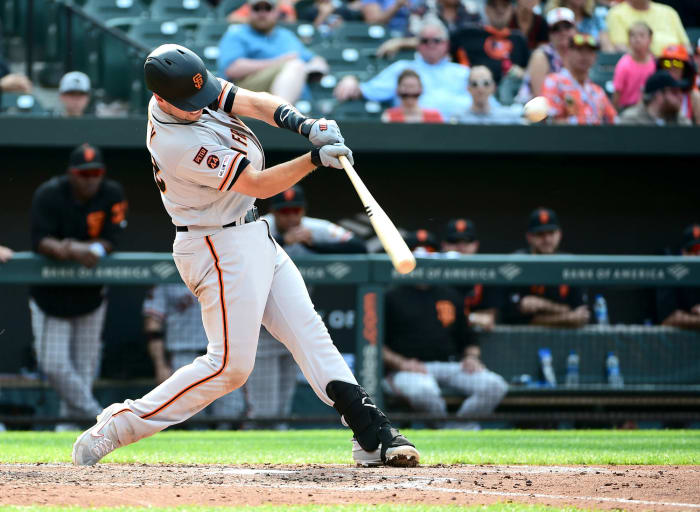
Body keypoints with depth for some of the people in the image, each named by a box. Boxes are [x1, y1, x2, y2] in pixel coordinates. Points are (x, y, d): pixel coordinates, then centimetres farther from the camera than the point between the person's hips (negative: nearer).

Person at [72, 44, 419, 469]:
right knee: (230, 365, -7)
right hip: (222, 250, -9)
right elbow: (259, 184, -23)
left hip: (253, 238, 9)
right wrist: (316, 158, -30)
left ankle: (373, 434, 1)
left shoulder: (191, 88, -3)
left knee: (309, 332, 4)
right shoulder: (180, 145, -27)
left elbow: (255, 103, -9)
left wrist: (303, 124, -27)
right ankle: (119, 424, 0)